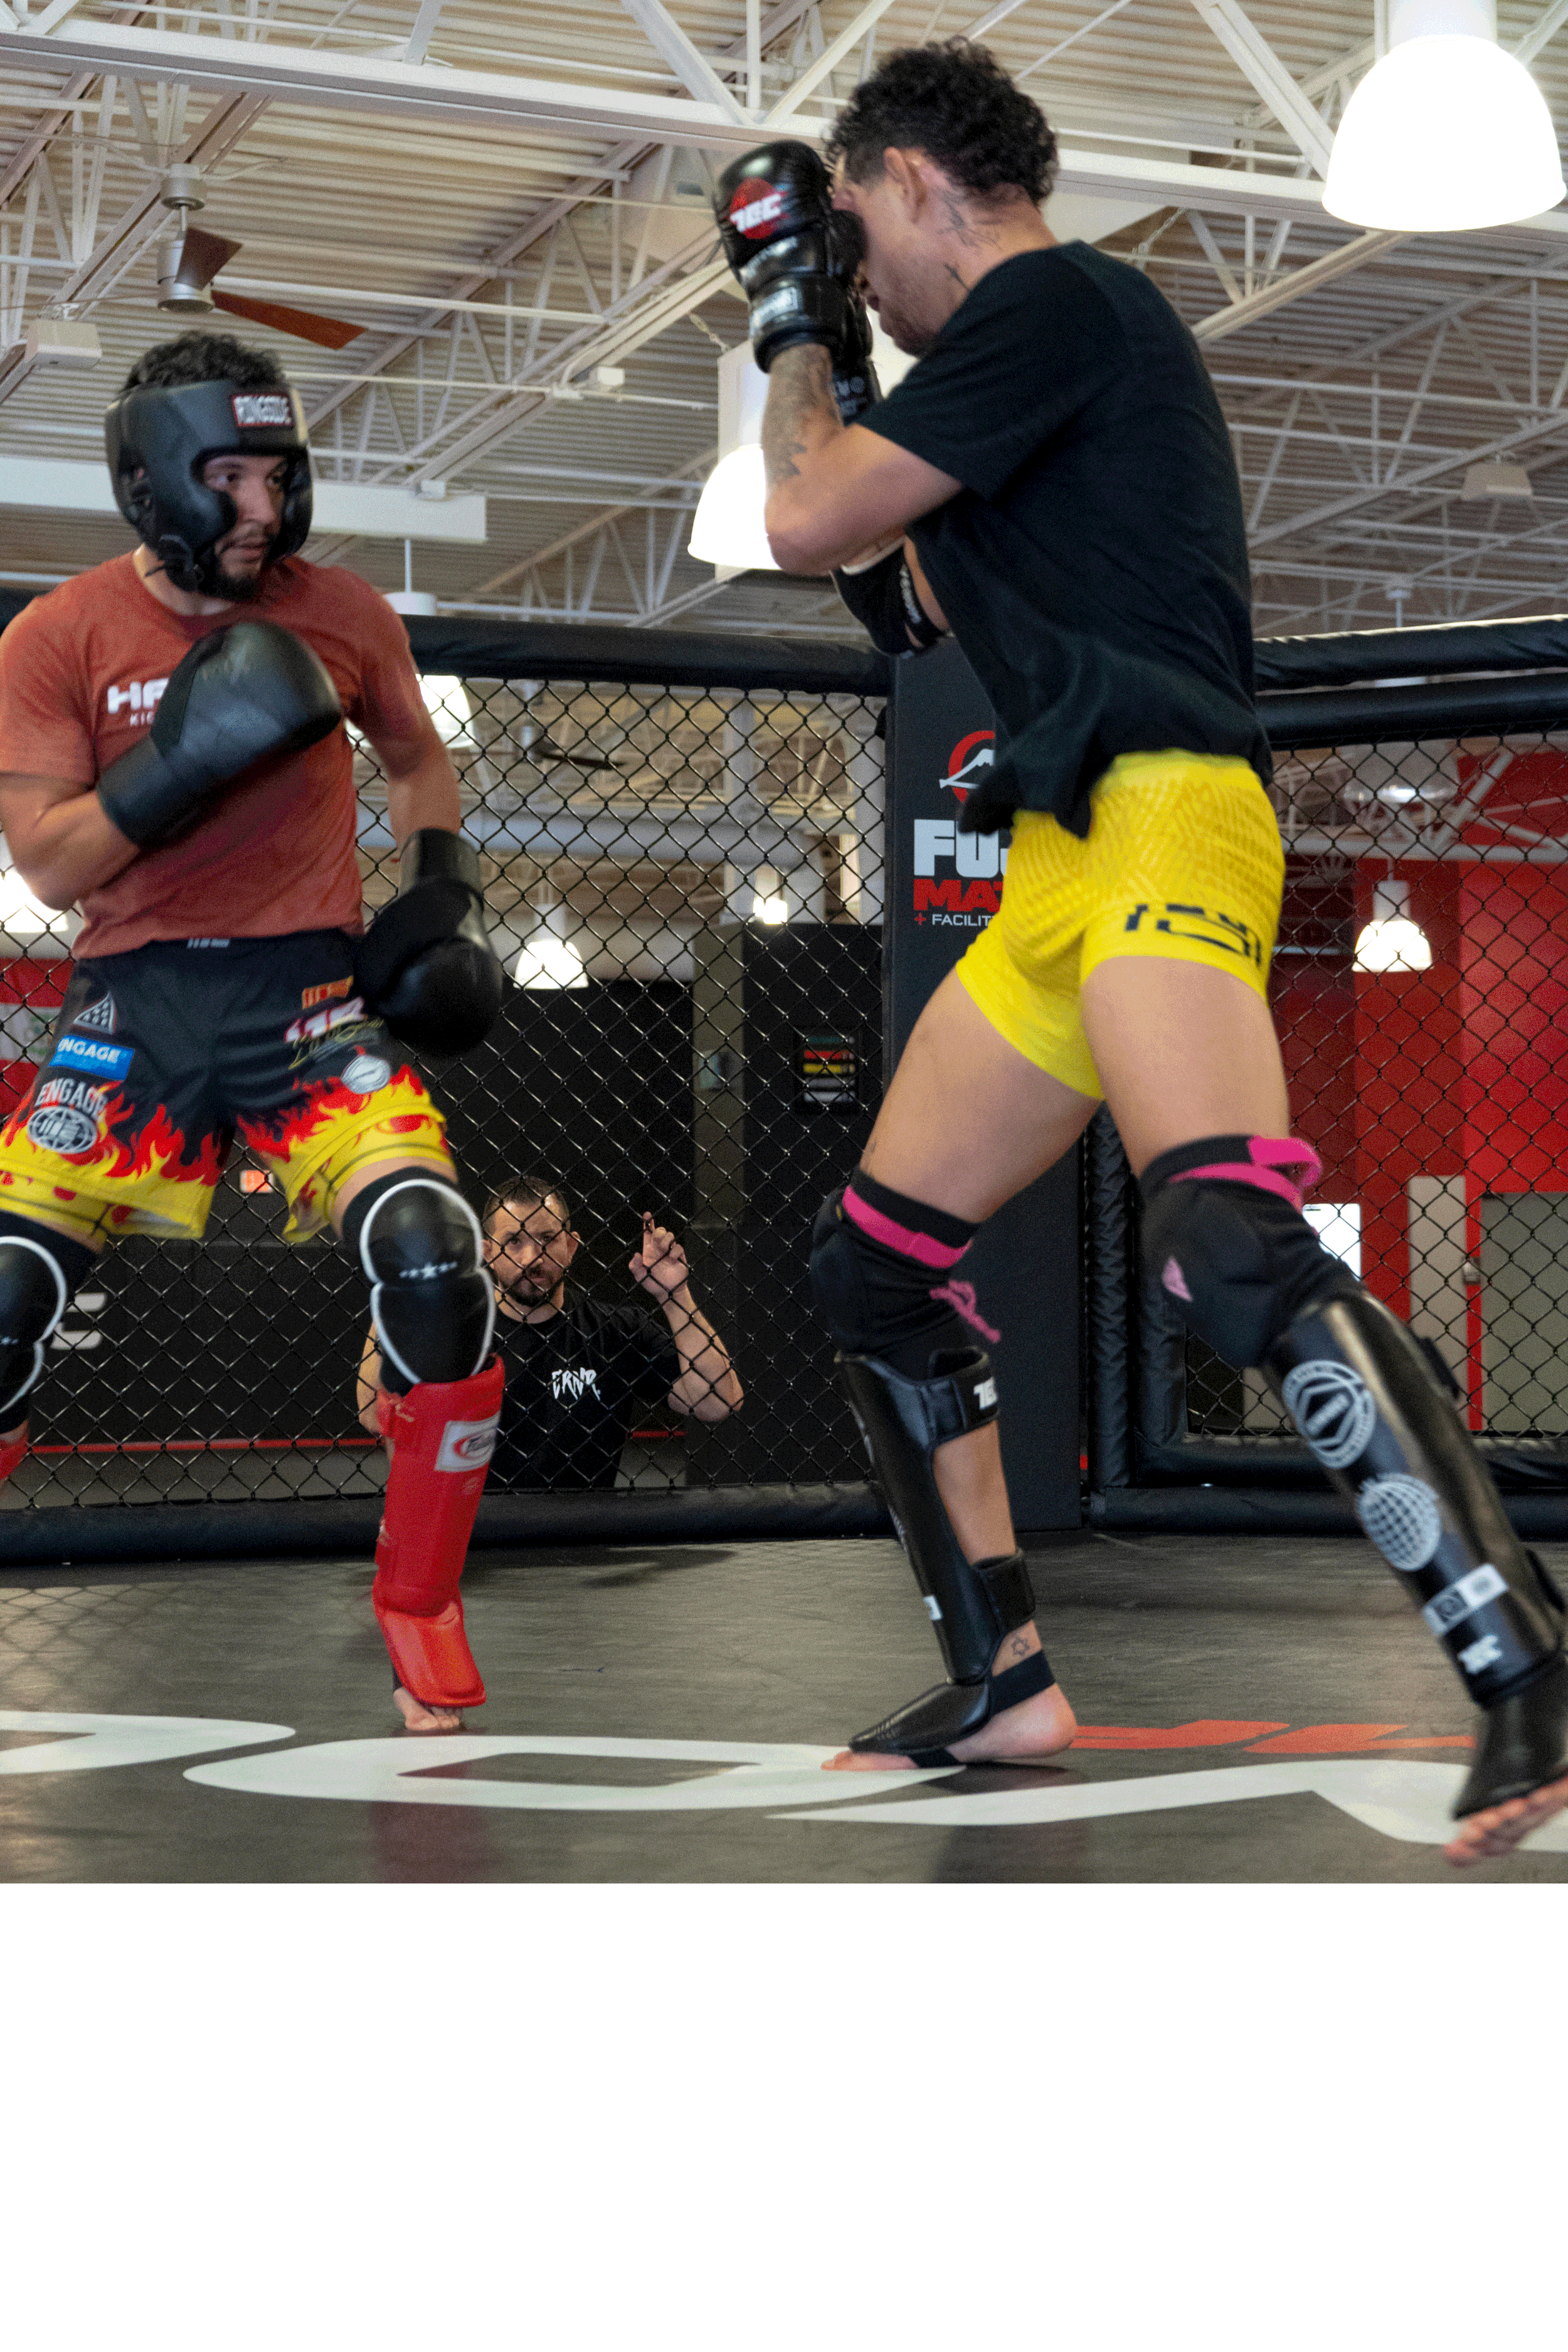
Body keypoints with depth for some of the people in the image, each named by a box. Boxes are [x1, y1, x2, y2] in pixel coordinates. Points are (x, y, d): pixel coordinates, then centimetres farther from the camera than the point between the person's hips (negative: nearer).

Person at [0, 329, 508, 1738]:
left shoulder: (344, 617, 5)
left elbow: (416, 758, 24)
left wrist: (445, 882, 7)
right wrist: (175, 763, -20)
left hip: (311, 990, 1)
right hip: (135, 999, 0)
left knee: (434, 1263, -21)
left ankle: (419, 1612, -2)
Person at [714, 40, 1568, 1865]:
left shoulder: (1052, 300, -6)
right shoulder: (1032, 349, 24)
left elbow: (805, 524, -6)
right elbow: (915, 603, 34)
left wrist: (796, 332, 13)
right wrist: (821, 348, 31)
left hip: (1157, 820, -10)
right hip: (1062, 864, 10)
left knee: (1232, 1251, -30)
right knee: (875, 1265, 13)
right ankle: (1003, 1687, 19)